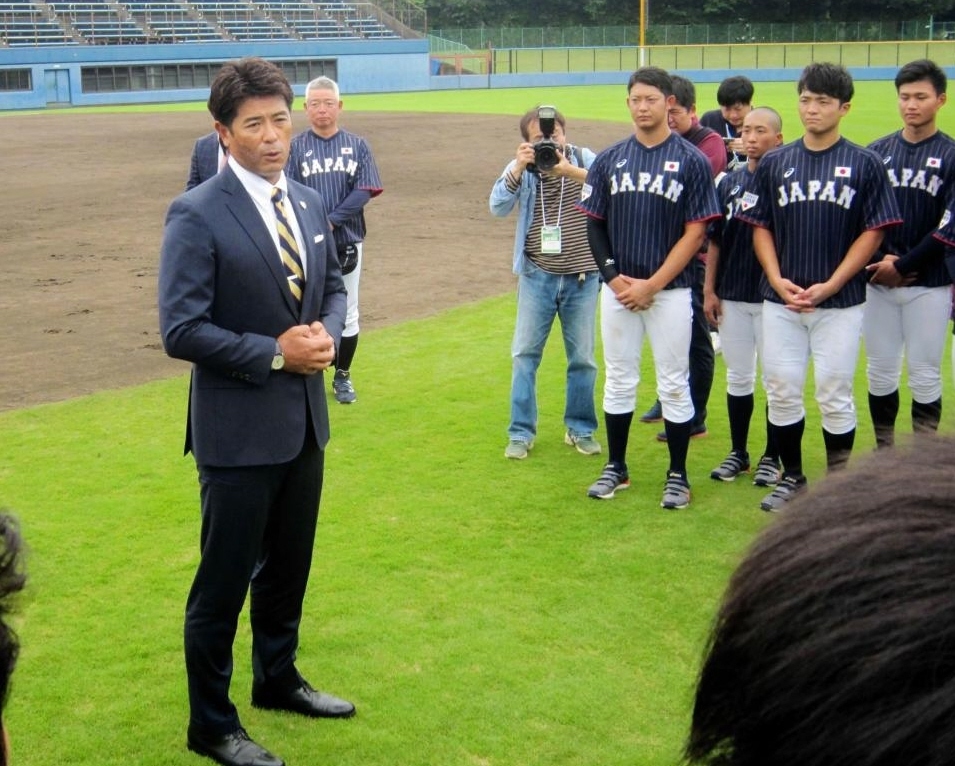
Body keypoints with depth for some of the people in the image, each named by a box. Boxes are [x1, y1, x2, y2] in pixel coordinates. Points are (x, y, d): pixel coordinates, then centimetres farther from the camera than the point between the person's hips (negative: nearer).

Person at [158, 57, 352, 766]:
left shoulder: (310, 202, 6)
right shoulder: (197, 215, -16)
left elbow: (333, 286, 16)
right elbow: (181, 330, -19)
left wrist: (327, 333, -6)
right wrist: (275, 353, -20)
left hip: (305, 421, 7)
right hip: (238, 429, -7)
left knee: (288, 568, 22)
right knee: (224, 584, 5)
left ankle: (278, 680, 43)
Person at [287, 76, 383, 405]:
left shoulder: (357, 145, 5)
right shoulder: (294, 147, 1)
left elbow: (364, 191, -4)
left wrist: (332, 220, -14)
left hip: (347, 242, 2)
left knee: (347, 312, 9)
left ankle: (342, 376, 22)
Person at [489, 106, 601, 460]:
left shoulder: (584, 159, -2)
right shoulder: (520, 168, 1)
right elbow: (498, 206, -11)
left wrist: (568, 170, -31)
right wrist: (519, 167, -23)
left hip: (583, 277, 0)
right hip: (537, 275, 1)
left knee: (582, 357, 8)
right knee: (525, 353, 3)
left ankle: (580, 429, 23)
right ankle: (521, 432, 13)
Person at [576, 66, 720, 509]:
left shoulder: (691, 161, -4)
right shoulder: (609, 159, 6)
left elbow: (695, 232, -7)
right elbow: (594, 224, 8)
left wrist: (651, 285, -13)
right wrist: (612, 277, -6)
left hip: (670, 290, -3)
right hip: (617, 289, 3)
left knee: (673, 384, 4)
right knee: (618, 381, 11)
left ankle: (677, 474, 15)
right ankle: (616, 468, 24)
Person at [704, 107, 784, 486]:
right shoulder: (728, 182, 8)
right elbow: (714, 240, 11)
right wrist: (709, 290, 6)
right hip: (731, 297, 4)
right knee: (737, 377, 12)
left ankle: (771, 456, 16)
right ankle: (738, 452, 23)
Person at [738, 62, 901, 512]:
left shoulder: (865, 164, -1)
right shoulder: (775, 163, 7)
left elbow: (873, 232, -3)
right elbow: (760, 227, 8)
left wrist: (830, 286, -12)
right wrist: (778, 280, -7)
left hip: (840, 302, -3)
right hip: (780, 301, 3)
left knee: (834, 395, 2)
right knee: (782, 392, 7)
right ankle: (791, 477, 23)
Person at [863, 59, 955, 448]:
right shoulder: (877, 151, 7)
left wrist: (903, 266, -11)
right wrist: (879, 259, -9)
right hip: (878, 282, 3)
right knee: (880, 371, 8)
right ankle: (884, 452, 21)